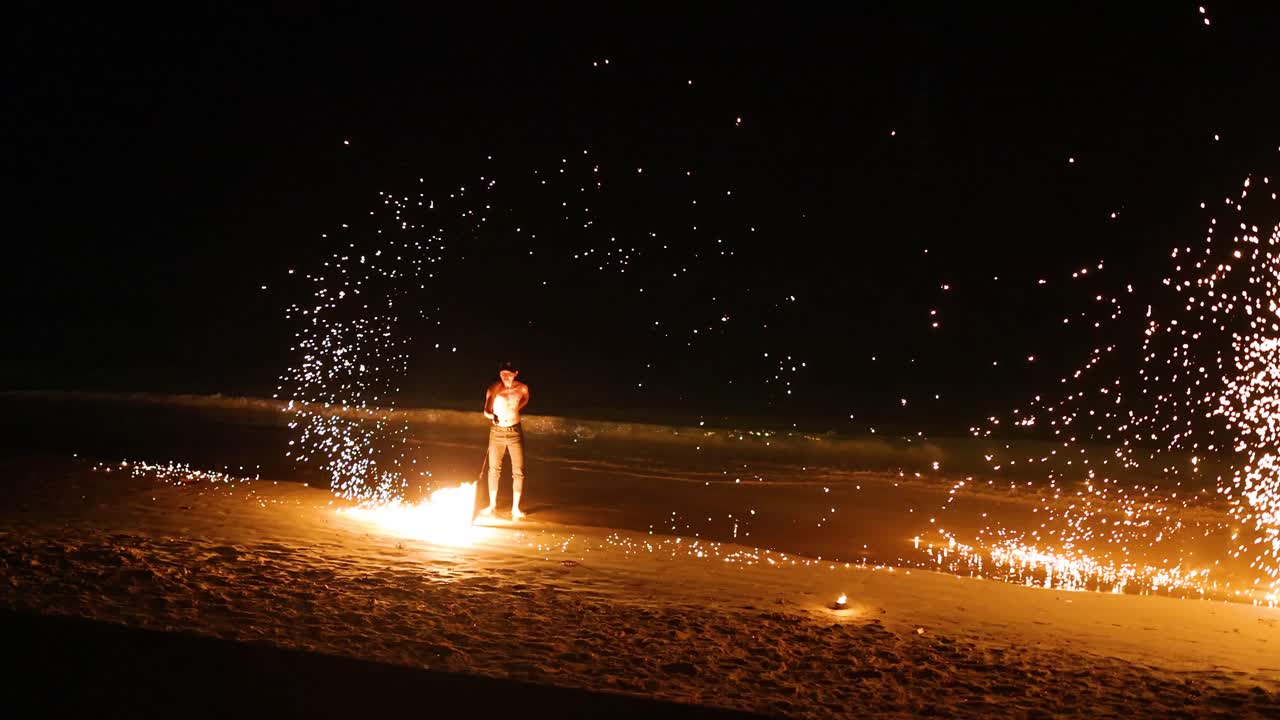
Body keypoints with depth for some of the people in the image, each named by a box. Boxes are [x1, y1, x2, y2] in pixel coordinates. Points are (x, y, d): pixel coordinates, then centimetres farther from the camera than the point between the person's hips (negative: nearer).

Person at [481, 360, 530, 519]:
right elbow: (486, 411, -19)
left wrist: (516, 409, 6)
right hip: (497, 431, -1)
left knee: (518, 471, -2)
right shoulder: (493, 389, -13)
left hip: (515, 432, 1)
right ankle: (492, 504, 25)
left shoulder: (522, 388, -7)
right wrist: (492, 415, -39)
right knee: (494, 469, 9)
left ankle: (515, 508, 7)